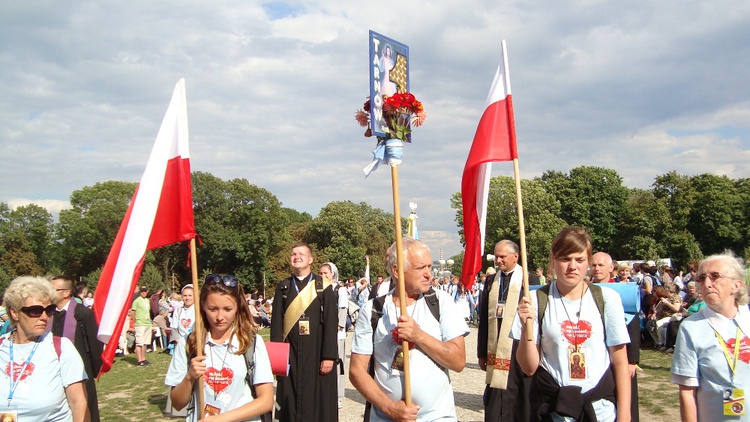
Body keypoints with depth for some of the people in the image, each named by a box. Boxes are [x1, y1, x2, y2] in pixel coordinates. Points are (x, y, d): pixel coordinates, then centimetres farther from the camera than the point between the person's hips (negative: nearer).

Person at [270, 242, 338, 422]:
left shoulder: (323, 286, 0)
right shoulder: (283, 287, 8)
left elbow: (331, 323, -4)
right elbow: (276, 322, 5)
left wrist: (329, 356, -11)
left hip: (316, 354, -2)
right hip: (290, 354, 2)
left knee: (319, 403, 3)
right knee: (290, 405, 7)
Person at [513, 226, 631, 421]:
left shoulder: (607, 298, -3)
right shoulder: (536, 300, -7)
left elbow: (620, 362, 2)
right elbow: (529, 368, -7)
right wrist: (526, 327, -22)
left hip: (601, 406, 1)